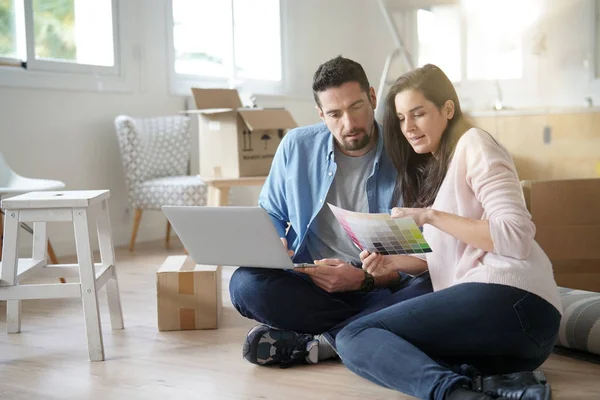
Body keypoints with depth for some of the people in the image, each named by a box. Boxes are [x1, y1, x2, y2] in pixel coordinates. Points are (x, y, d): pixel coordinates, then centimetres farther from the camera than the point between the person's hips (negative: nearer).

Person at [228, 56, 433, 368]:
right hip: (310, 284, 3)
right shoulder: (297, 146, 3)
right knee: (245, 283, -27)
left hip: (379, 288, -2)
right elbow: (270, 215, 17)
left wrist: (364, 280, -22)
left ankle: (313, 344, -26)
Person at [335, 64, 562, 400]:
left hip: (511, 301, -10)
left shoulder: (473, 144, 0)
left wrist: (431, 216, -13)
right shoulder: (432, 168, 26)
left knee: (355, 337, -12)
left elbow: (517, 235, -11)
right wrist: (393, 262, 5)